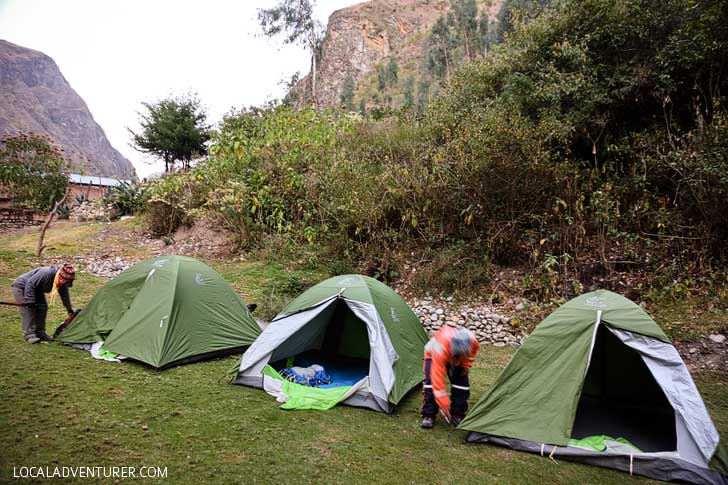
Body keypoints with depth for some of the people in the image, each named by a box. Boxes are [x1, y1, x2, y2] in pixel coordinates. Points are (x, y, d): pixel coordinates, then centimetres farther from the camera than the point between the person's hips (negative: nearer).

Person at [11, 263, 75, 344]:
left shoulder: (62, 283, -13)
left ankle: (40, 333, 7)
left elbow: (65, 295, -2)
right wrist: (30, 301, -34)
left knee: (42, 307, 0)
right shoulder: (46, 273, -38)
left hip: (36, 289, 8)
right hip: (21, 287, -8)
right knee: (28, 309, -17)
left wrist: (70, 310, 0)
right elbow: (30, 284, -34)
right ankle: (29, 335, -16)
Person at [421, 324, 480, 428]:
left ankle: (457, 415, 4)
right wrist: (443, 404, -42)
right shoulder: (440, 350, -49)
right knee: (431, 381, -21)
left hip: (457, 359, 4)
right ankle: (428, 415, -8)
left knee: (461, 382, -11)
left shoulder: (472, 341, -36)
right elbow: (438, 379, -45)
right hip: (433, 355, -3)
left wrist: (466, 365, -14)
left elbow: (474, 350, -6)